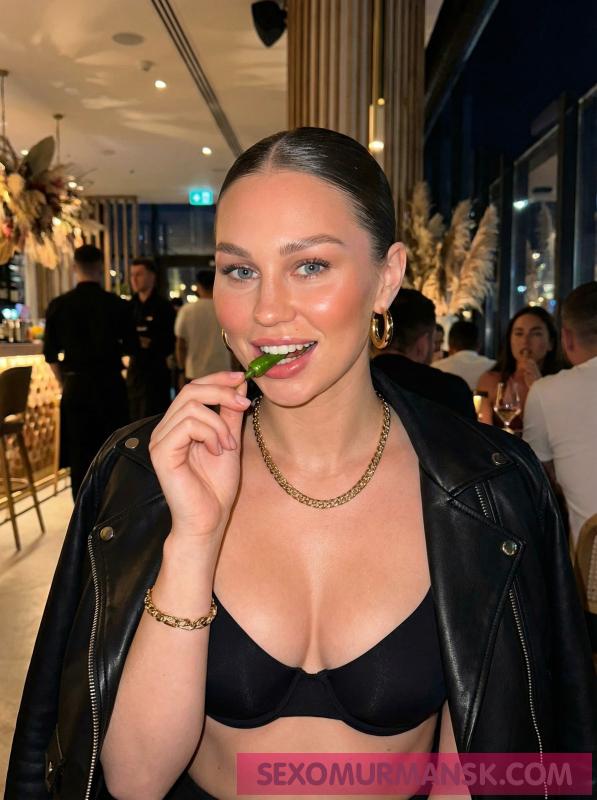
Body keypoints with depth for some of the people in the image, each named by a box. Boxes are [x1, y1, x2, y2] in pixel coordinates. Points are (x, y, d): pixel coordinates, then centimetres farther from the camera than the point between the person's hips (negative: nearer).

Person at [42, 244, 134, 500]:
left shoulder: (58, 305, -2)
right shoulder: (116, 304, -8)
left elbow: (50, 354, 2)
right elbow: (130, 346, -1)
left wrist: (63, 382, 16)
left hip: (75, 386, 2)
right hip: (109, 385, -1)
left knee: (79, 452, 9)